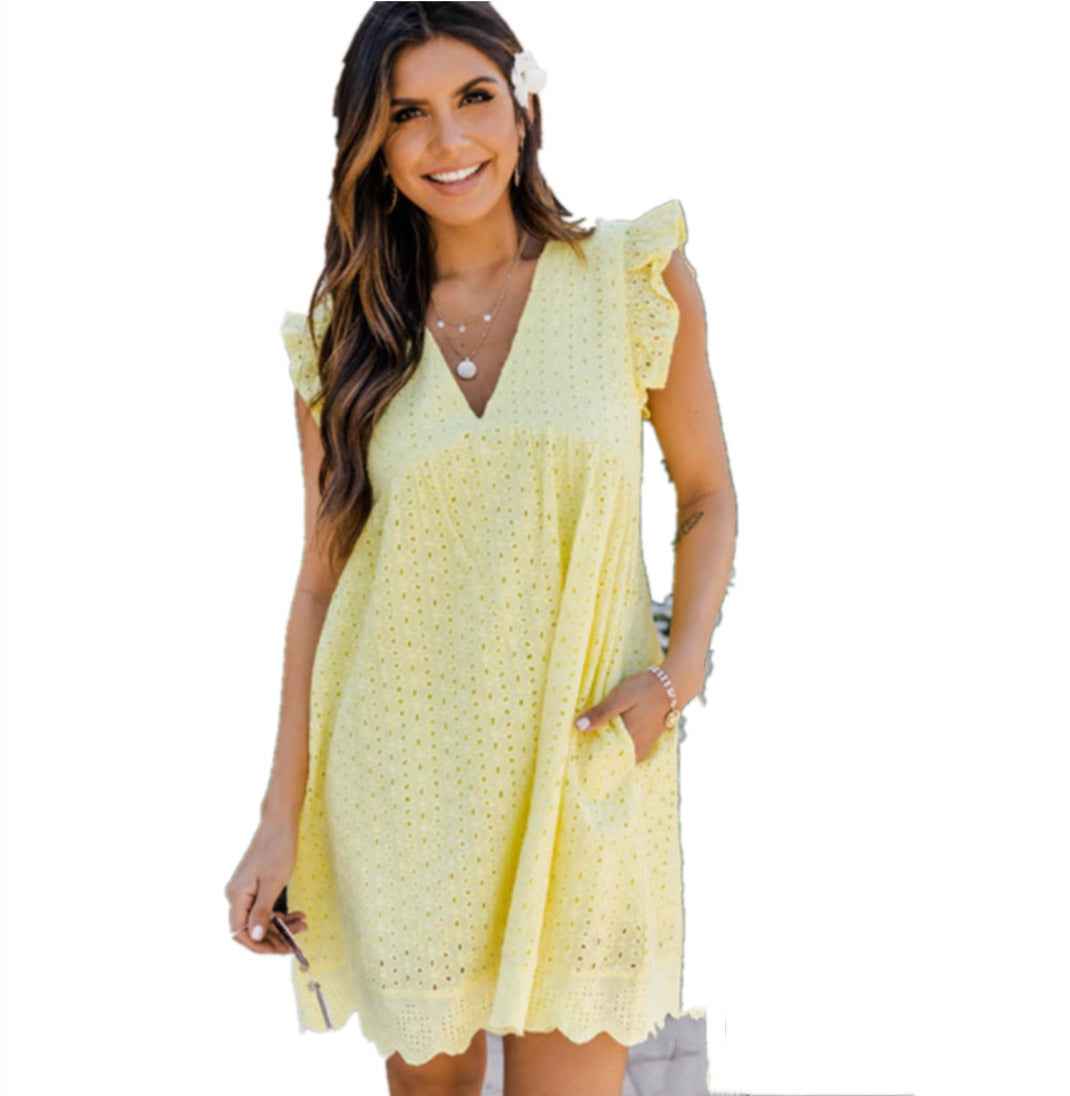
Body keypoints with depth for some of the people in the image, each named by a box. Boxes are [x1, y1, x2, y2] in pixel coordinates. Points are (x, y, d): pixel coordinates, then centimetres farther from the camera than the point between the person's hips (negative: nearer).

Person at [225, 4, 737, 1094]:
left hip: (581, 767, -1)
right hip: (395, 778, 1)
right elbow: (323, 575, 4)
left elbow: (707, 497, 8)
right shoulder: (342, 337, 3)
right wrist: (281, 821, 1)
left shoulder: (637, 278, 0)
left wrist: (678, 671, -9)